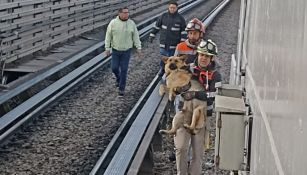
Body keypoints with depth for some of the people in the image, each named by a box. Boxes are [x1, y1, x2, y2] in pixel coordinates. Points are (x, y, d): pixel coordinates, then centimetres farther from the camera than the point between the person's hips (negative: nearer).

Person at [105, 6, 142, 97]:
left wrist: (138, 48, -2)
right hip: (115, 50, 0)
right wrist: (107, 48, -5)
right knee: (114, 68, 2)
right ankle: (118, 78, 36)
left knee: (124, 70, -1)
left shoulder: (131, 23, -7)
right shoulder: (113, 23, -10)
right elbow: (108, 36, -4)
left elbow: (136, 36, 0)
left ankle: (121, 88, 10)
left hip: (127, 50, 0)